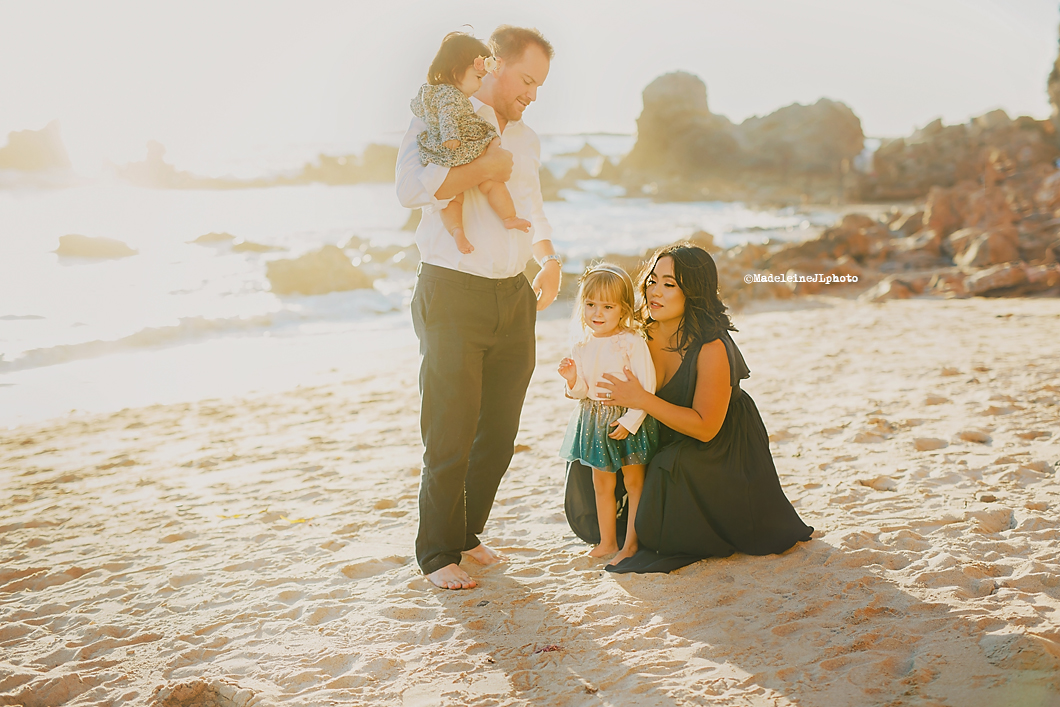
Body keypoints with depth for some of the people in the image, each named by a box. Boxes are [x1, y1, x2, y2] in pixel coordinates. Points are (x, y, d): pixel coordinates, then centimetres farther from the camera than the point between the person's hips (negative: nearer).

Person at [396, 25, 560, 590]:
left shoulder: (526, 140, 19)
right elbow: (411, 189, -21)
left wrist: (549, 260, 11)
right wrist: (483, 170, -15)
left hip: (513, 295, 7)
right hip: (452, 294, -7)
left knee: (499, 432, 10)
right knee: (451, 432, -5)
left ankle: (467, 533, 26)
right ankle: (437, 552, 9)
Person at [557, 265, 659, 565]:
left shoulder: (632, 343, -16)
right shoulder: (582, 346, 1)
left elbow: (646, 388, -17)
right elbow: (582, 392, 7)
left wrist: (630, 421, -23)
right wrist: (573, 381, -14)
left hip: (626, 421, -6)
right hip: (595, 421, 6)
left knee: (634, 483, 4)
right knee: (601, 483, 13)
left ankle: (631, 543, 13)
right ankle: (607, 541, 24)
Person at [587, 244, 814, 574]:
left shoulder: (712, 347, -27)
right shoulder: (645, 333, -9)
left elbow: (705, 428, -27)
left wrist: (641, 399, -33)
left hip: (722, 452, -6)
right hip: (670, 452, 6)